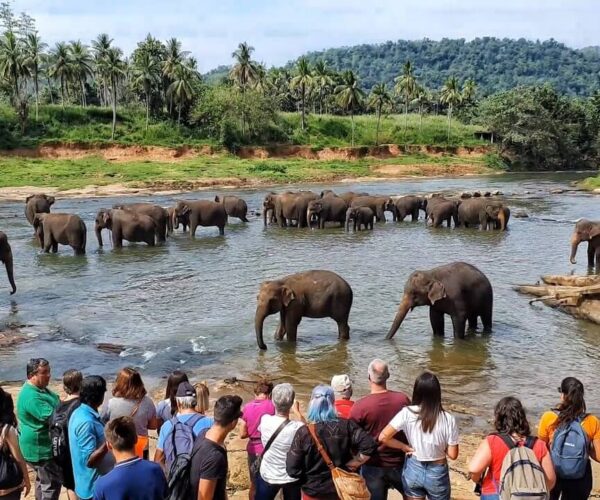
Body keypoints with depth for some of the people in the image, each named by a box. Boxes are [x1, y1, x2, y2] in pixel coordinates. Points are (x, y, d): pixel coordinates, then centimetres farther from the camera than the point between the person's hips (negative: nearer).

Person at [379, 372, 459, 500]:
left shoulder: (407, 413, -17)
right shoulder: (448, 419, -19)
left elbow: (383, 437, -17)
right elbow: (452, 455, -13)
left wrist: (405, 447, -5)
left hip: (413, 470, 1)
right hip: (437, 473, -1)